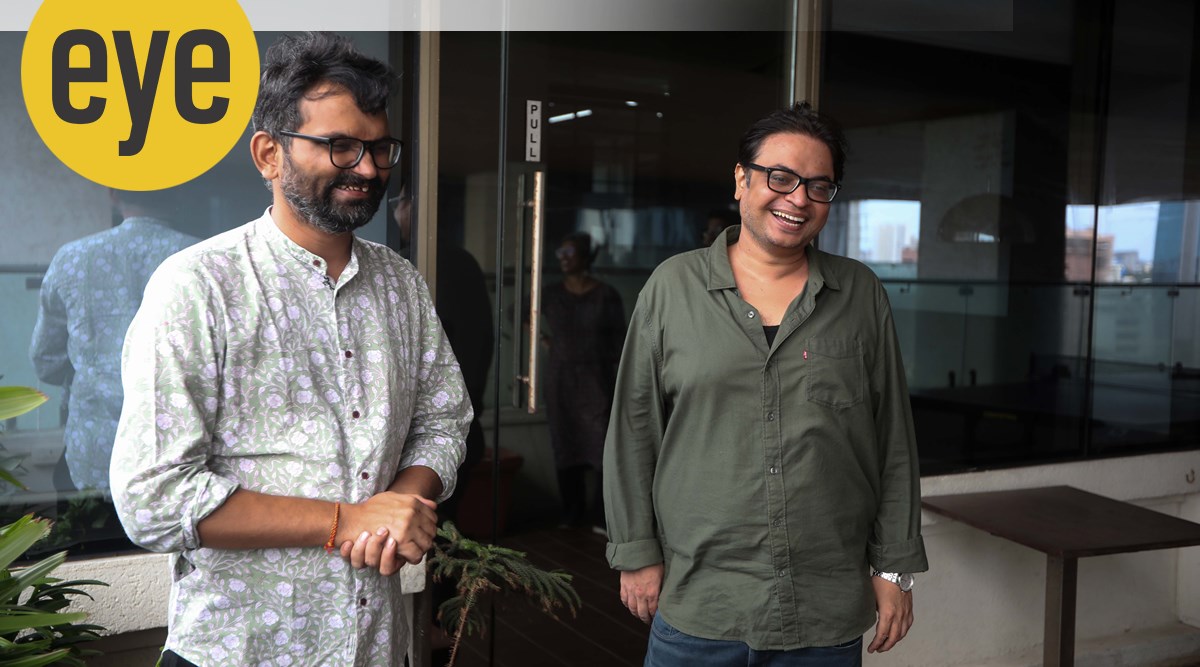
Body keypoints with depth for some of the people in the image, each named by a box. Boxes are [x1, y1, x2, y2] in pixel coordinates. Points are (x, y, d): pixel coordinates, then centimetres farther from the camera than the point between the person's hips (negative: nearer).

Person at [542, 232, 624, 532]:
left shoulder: (606, 295, -2)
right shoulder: (551, 295, 6)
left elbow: (619, 341, 0)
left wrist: (619, 384, -6)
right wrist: (543, 340, 12)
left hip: (596, 380, -3)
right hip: (560, 380, 3)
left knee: (603, 448, -9)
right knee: (566, 448, 6)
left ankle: (602, 517, -5)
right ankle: (573, 514, 15)